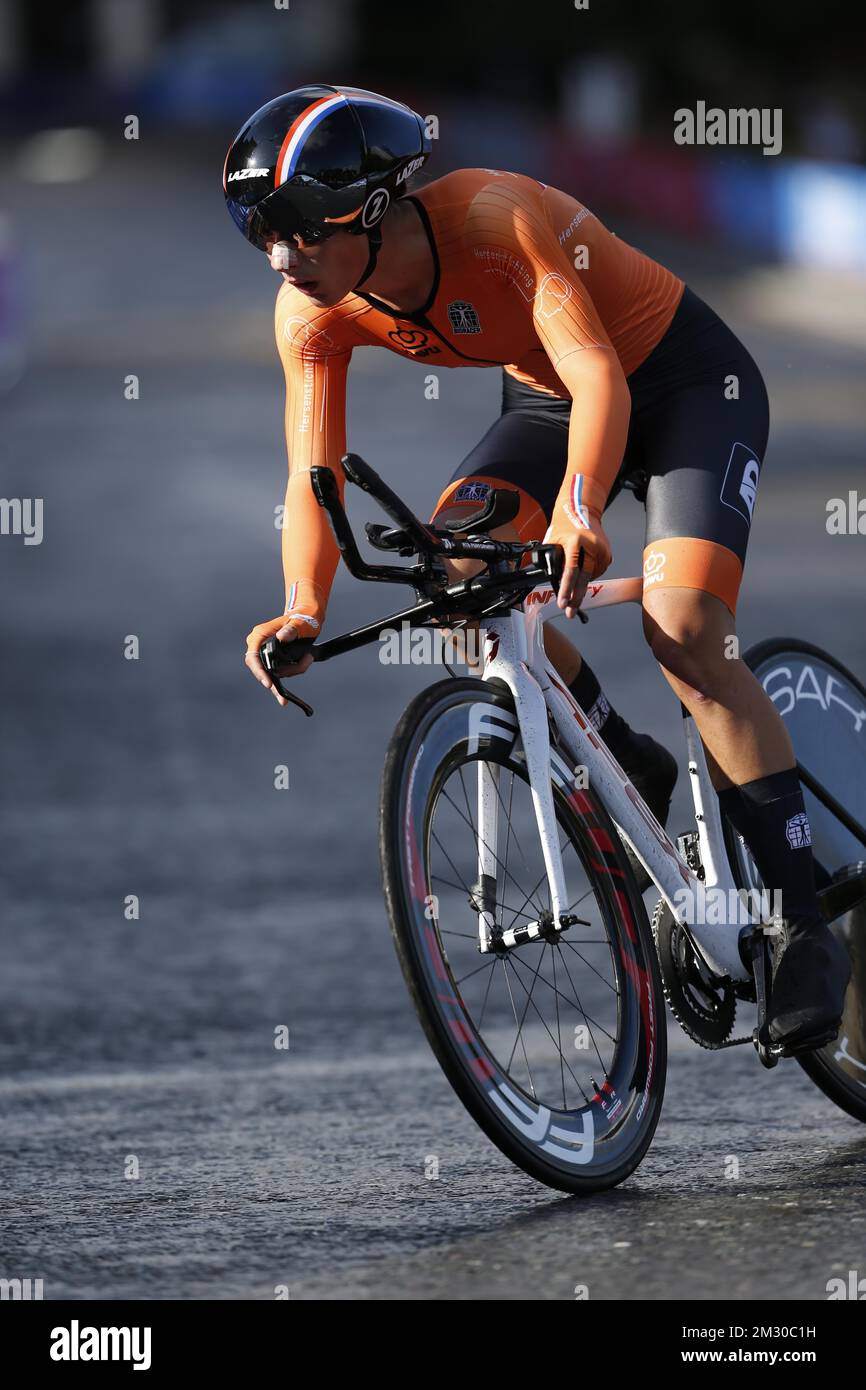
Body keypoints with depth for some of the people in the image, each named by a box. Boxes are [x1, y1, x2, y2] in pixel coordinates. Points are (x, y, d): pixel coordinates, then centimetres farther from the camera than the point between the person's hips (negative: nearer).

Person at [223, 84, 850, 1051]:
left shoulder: (491, 218, -35)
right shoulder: (315, 314, -17)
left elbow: (599, 374, -44)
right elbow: (313, 474, -20)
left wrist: (578, 513, -61)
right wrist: (304, 612, -39)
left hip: (684, 381, -6)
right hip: (544, 398, 6)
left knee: (684, 632, -23)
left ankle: (805, 929, -14)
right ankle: (634, 776, 2)